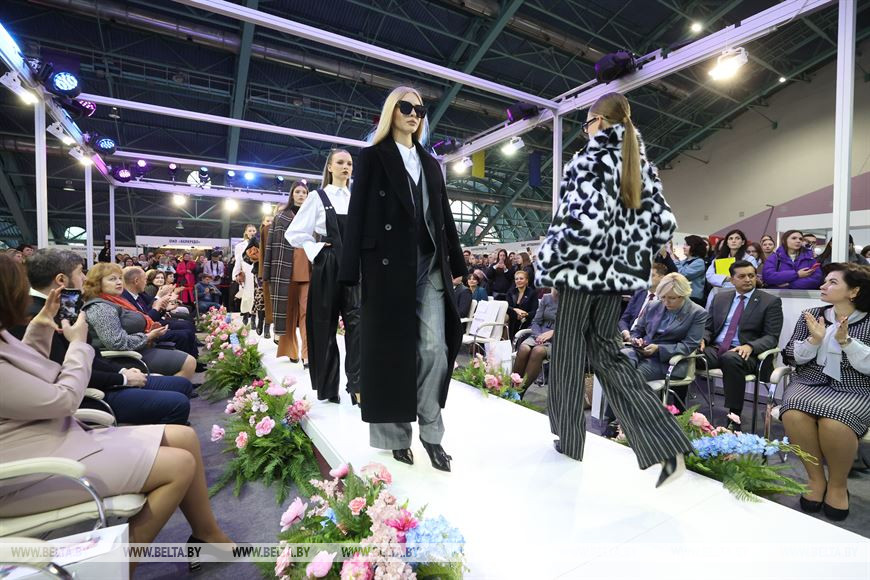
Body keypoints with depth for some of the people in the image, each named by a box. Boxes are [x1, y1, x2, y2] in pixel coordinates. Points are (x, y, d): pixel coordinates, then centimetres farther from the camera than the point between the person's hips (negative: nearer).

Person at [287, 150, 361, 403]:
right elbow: (293, 232, 1)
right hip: (328, 267, -2)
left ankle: (356, 385, -9)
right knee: (325, 324, 4)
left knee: (356, 321, -10)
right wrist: (316, 249, -4)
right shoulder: (318, 197, 2)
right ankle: (327, 386, 16)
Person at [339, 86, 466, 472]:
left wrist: (456, 261, 11)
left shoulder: (430, 163, 21)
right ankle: (396, 434, 14)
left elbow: (444, 214, 18)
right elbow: (358, 213, -1)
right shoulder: (373, 156, 8)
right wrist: (353, 270, -10)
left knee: (434, 347, -3)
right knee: (392, 348, 1)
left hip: (430, 263, 4)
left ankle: (430, 432, 10)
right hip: (388, 262, -3)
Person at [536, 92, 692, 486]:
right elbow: (664, 224, 9)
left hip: (582, 272, -7)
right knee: (607, 353, 13)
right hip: (616, 275, 7)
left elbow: (583, 224, -24)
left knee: (568, 357, 8)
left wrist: (548, 265, -11)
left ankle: (570, 440, 24)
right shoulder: (640, 164, 12)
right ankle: (668, 447, 6)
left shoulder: (590, 161, -11)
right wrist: (630, 257, 19)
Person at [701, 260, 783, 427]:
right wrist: (703, 339, -7)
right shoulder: (720, 298, 17)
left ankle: (734, 419, -30)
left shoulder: (770, 301, 6)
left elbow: (772, 337, -2)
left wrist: (750, 346, -23)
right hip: (715, 349, 3)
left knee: (731, 359, -40)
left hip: (744, 353, -3)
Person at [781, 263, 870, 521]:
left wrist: (846, 341, -18)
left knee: (834, 422, -33)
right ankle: (815, 477, -7)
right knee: (793, 414, -30)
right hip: (810, 383, 2)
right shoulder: (811, 316, 8)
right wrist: (814, 339, -11)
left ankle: (838, 484, -5)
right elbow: (793, 358, 5)